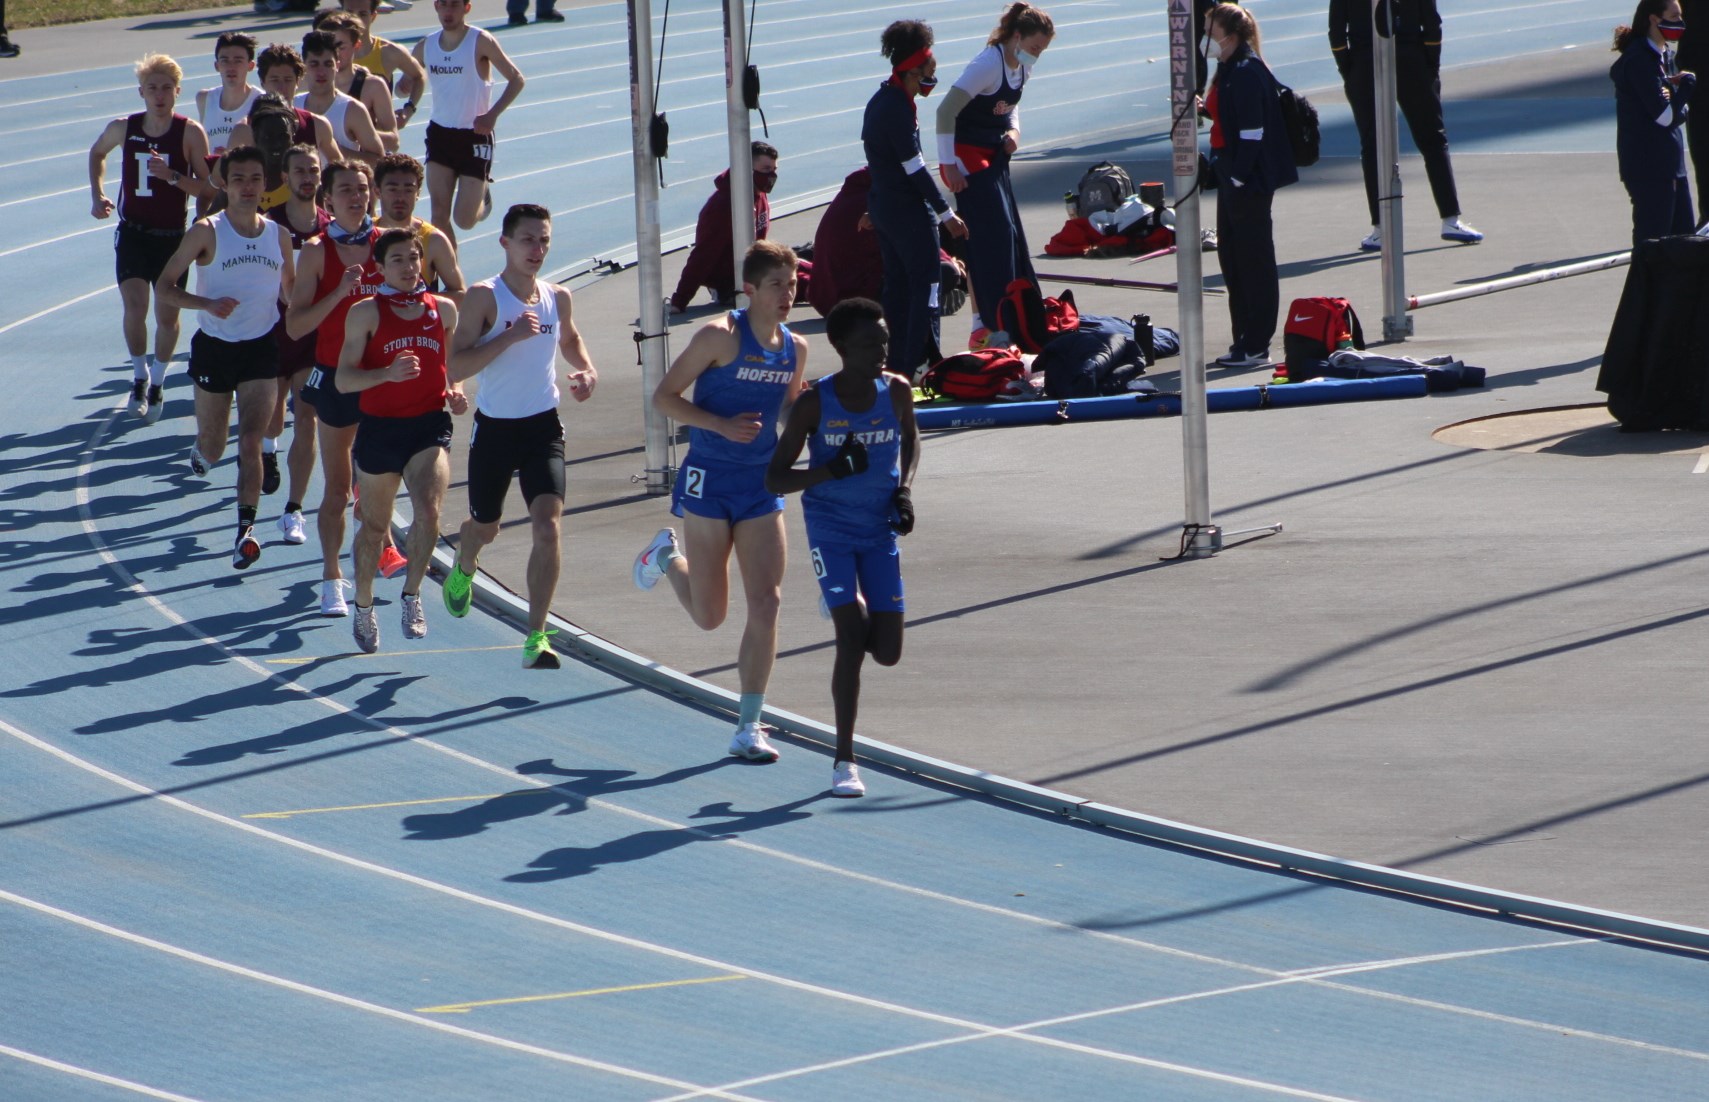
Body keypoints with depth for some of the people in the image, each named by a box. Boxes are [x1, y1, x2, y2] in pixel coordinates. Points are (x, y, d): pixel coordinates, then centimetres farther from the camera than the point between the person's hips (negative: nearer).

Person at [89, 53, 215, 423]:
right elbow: (97, 152, 18)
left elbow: (208, 188, -10)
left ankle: (157, 382, 26)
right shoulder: (123, 128, -5)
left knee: (167, 315, 4)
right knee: (134, 306, -13)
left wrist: (173, 176, -26)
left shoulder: (190, 133, -12)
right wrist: (97, 195, 6)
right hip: (132, 233, 1)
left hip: (172, 237, -1)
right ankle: (139, 375, 9)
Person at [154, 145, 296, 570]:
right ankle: (201, 452, 48)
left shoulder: (279, 236, 2)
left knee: (251, 442, -13)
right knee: (212, 447, 12)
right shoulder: (207, 232, -9)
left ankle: (246, 530, -15)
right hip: (214, 347, -1)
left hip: (261, 348, 1)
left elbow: (290, 290, 18)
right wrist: (207, 304, -23)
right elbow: (164, 285, -8)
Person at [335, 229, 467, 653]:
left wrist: (456, 391, 2)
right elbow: (344, 379, -8)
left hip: (430, 425, 1)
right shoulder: (366, 313, -3)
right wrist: (388, 373, -25)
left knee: (429, 511, -22)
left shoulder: (444, 310, 7)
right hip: (379, 427, -1)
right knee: (374, 526, 12)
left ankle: (412, 595, -5)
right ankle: (363, 608, 33)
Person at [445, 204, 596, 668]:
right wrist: (510, 335, -28)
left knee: (548, 527, -16)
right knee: (485, 528, 17)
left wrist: (587, 369, 5)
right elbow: (455, 368, -21)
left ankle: (536, 636, -14)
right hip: (495, 428, -2)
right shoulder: (484, 297, -13)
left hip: (543, 426, 2)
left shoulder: (558, 298, 2)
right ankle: (464, 570, 55)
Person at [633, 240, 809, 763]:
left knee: (766, 603, -7)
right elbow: (664, 396, -11)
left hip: (762, 485, 5)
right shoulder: (720, 336, -13)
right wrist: (722, 425, -23)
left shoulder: (795, 348, 5)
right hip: (709, 483, -5)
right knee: (709, 616, 5)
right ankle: (665, 557, 40)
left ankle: (748, 726, 0)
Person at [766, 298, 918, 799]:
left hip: (880, 531, 4)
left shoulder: (897, 392, -5)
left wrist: (904, 490, 0)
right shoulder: (815, 403, -14)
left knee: (887, 652, -1)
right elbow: (775, 479, -10)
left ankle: (844, 604, 36)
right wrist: (832, 470, -26)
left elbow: (910, 440, 18)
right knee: (852, 635, -16)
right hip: (830, 528, -4)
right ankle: (844, 760, -8)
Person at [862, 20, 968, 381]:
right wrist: (946, 213, -15)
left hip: (881, 202, 10)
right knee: (926, 283, -5)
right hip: (906, 207, -10)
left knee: (897, 281, 14)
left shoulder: (881, 99, 9)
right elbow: (914, 167, -20)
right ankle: (918, 363, -8)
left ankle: (897, 362, 17)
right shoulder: (898, 107, -20)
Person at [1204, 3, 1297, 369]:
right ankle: (1244, 339, 21)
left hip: (1249, 180, -11)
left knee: (1254, 259, -4)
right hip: (1230, 175, 11)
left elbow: (1252, 132, -21)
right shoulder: (1228, 71, 13)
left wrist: (1239, 177, -21)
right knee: (1231, 256, 14)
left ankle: (1255, 346, 0)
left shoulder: (1247, 74, -18)